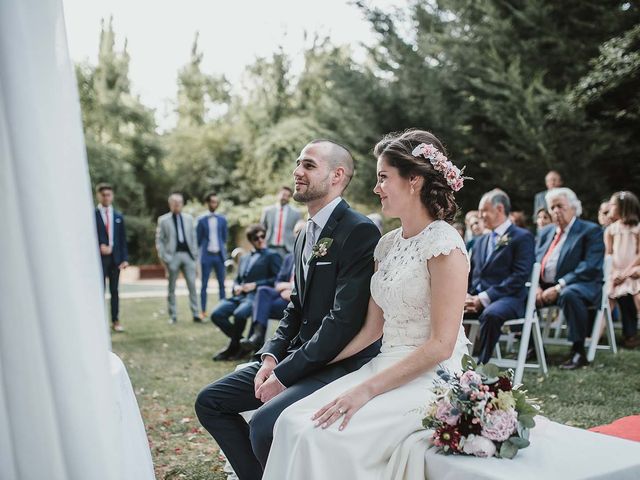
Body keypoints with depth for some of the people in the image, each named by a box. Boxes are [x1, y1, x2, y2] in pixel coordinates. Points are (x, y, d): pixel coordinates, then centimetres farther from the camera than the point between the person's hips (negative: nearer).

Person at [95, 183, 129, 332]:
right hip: (99, 257, -3)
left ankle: (115, 321, 13)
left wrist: (125, 258, 2)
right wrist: (100, 246, -18)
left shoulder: (118, 216, 10)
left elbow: (123, 239, 9)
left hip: (115, 258, 3)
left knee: (114, 290, 8)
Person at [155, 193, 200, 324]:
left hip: (188, 255, 2)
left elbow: (193, 237, 13)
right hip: (173, 256, -2)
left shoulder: (188, 218, 12)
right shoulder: (163, 220, 3)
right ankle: (173, 316, 11)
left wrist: (194, 253, 4)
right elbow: (159, 240, 2)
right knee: (172, 288, 4)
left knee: (192, 286, -1)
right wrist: (164, 257, -6)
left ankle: (195, 314, 3)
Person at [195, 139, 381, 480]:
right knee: (209, 402, 5)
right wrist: (271, 356, -1)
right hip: (296, 356, 9)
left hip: (339, 363, -9)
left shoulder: (360, 232, -16)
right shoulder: (305, 235, 15)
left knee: (263, 424, -28)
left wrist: (284, 375, -18)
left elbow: (344, 320, -22)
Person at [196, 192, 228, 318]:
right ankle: (203, 311, 4)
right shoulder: (202, 220, 3)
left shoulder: (222, 219, 8)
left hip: (219, 255, 2)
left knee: (221, 283, 3)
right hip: (206, 255, -2)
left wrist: (224, 252, 11)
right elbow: (198, 240, 5)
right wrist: (197, 256, 3)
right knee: (204, 284, 1)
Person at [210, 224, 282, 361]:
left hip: (257, 295, -6)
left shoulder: (272, 256, 8)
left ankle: (233, 346, -10)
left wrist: (255, 285, -11)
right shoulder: (244, 258, 29)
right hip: (239, 295, 6)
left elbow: (277, 279, -4)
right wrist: (236, 287, 5)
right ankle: (240, 343, -2)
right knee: (216, 314, -18)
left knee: (239, 314, -35)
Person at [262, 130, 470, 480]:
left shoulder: (443, 244, -13)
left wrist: (366, 389, -20)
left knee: (322, 435, -25)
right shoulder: (388, 244, 11)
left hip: (430, 381, -7)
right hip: (388, 368, 7)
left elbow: (441, 344, -18)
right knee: (293, 422, -12)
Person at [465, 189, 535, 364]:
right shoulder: (481, 241, 24)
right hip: (476, 298, 6)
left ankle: (481, 365, -28)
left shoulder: (522, 237, 1)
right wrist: (467, 296, -2)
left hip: (507, 299, -6)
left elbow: (519, 277, -10)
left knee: (491, 314, -39)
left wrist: (484, 298, -16)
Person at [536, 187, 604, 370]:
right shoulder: (546, 232, 19)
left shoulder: (591, 231, -2)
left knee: (569, 295, -38)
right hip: (545, 287, 7)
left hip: (580, 286, -7)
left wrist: (559, 287, -22)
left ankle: (578, 351, -26)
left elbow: (590, 268, -15)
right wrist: (535, 286, -9)